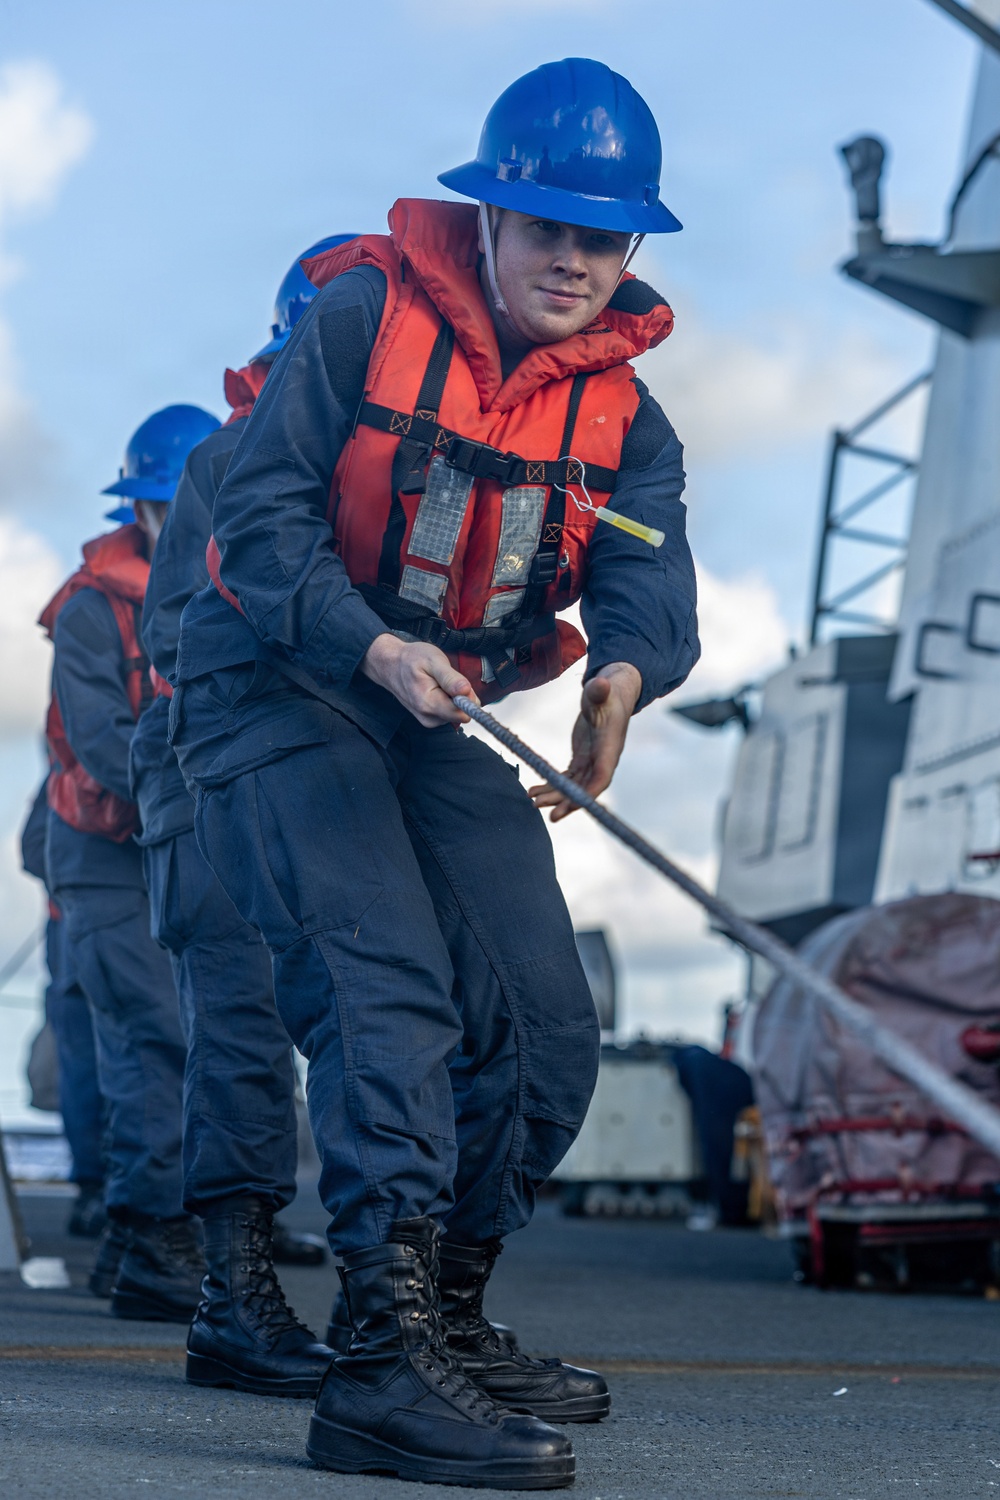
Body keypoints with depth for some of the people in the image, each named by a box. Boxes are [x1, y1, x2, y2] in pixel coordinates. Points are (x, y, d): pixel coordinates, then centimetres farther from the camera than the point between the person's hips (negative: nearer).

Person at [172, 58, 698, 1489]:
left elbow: (648, 569, -14)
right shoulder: (363, 317, -11)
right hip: (279, 690, -6)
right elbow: (260, 511, -18)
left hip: (448, 723, 7)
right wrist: (374, 648, -33)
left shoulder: (620, 411, 3)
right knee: (388, 993, -25)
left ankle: (450, 1322, 25)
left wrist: (627, 670, -38)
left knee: (546, 1034, 5)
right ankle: (385, 1367, -30)